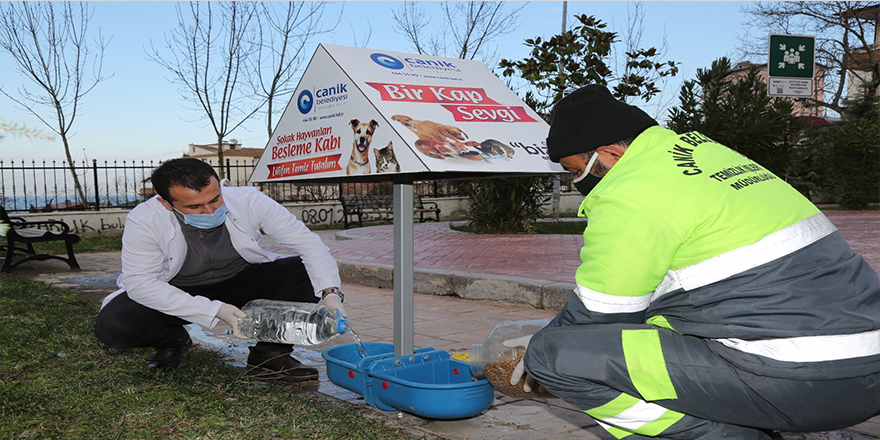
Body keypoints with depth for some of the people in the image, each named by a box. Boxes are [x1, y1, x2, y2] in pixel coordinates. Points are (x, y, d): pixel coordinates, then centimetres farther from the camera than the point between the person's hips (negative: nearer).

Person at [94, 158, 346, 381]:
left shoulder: (249, 201, -23)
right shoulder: (143, 221, -25)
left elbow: (308, 242, -20)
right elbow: (139, 283, -28)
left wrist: (329, 293, -35)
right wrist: (214, 310, -37)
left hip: (242, 283, 1)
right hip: (177, 294, 0)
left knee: (307, 273, -24)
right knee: (111, 326, -27)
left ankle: (269, 355, -10)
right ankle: (172, 341, 6)